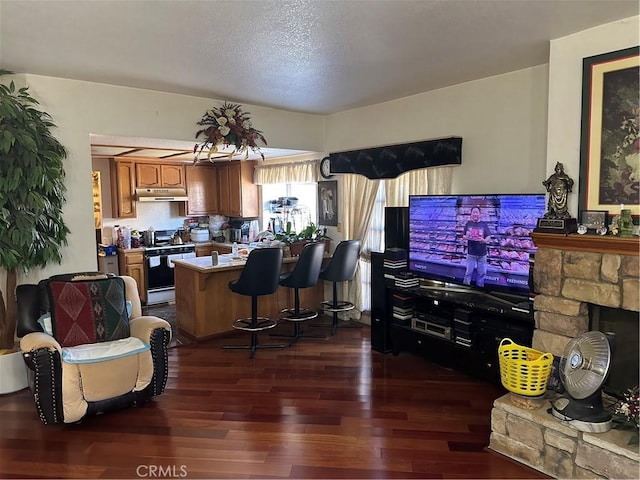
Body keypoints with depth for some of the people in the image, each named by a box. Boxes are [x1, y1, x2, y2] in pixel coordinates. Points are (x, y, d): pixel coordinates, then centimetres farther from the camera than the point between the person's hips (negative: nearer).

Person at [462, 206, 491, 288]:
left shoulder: (484, 224, 0)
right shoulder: (468, 224, 2)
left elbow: (489, 237, -2)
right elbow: (463, 237, 7)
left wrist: (484, 240, -24)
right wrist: (466, 237, -17)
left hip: (482, 253, 0)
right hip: (471, 253, 0)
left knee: (481, 272, 7)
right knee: (468, 272, 3)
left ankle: (480, 286, 21)